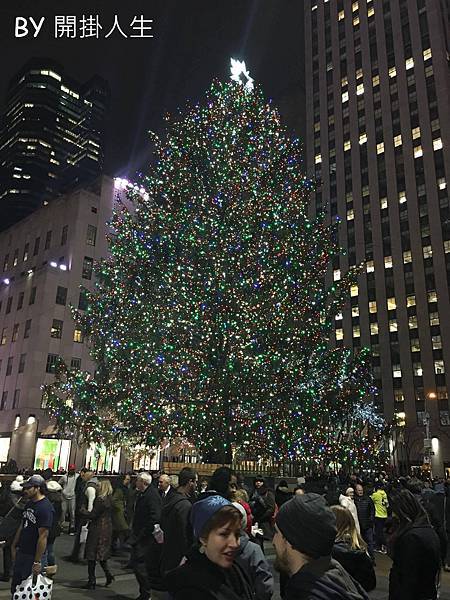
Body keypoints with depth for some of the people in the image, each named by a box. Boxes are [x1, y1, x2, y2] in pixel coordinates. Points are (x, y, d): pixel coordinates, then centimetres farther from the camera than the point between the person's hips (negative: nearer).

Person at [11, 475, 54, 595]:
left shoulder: (45, 508, -22)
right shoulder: (29, 503, 7)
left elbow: (43, 536, -22)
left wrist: (37, 562, -21)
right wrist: (14, 546, 13)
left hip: (34, 555, -8)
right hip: (21, 553, 8)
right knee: (15, 588, 16)